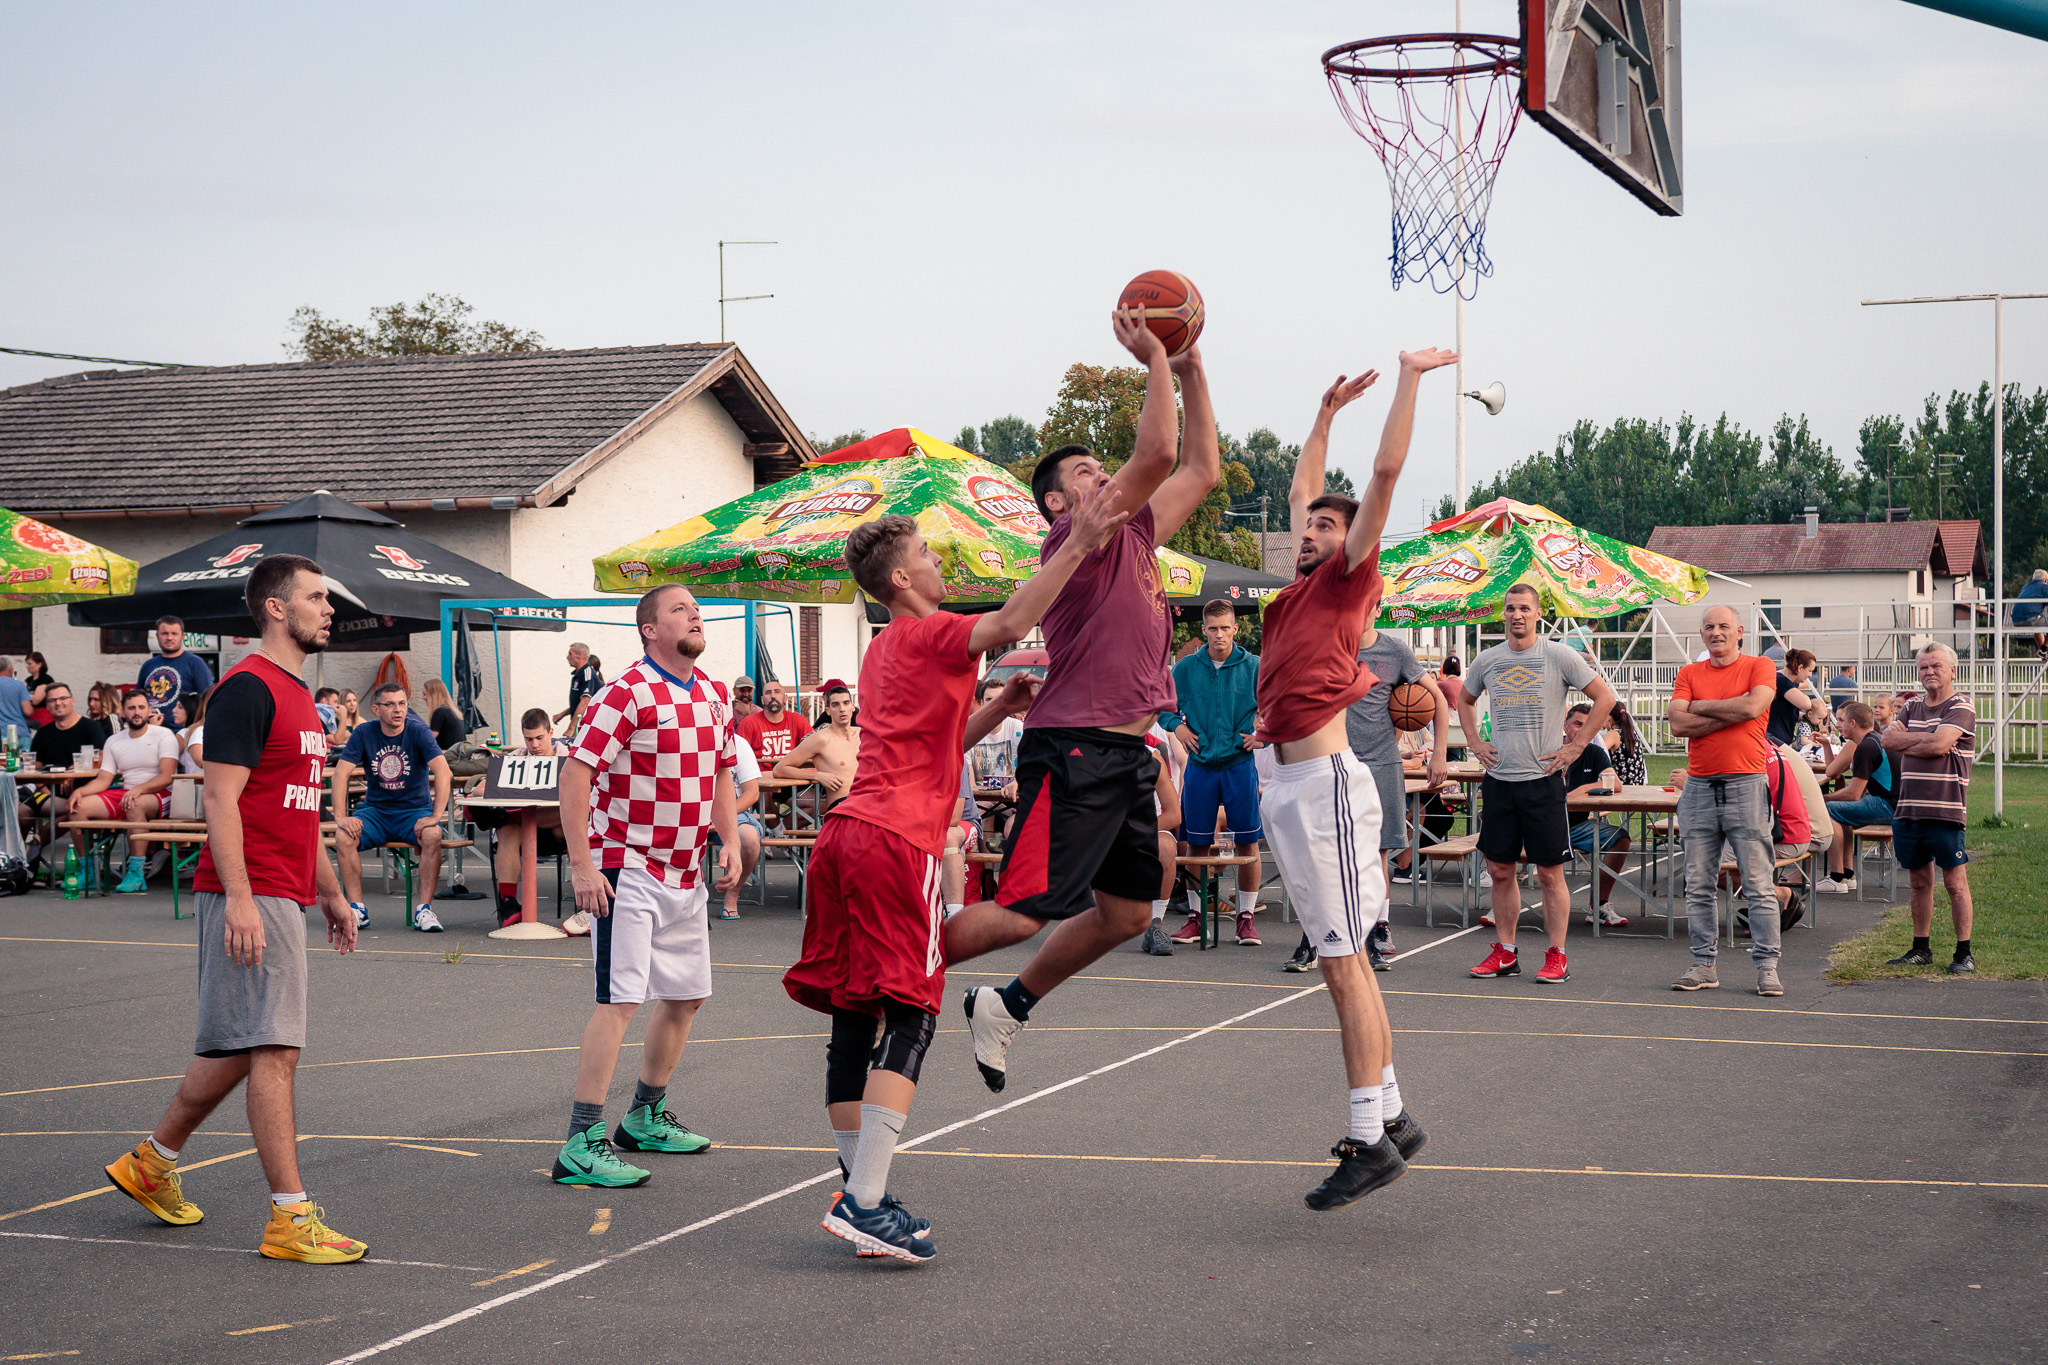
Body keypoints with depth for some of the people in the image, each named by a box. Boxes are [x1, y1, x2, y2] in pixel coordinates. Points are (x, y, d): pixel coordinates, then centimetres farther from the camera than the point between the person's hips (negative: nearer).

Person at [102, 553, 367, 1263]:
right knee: (273, 1050, -10)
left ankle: (152, 1160, 33)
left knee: (239, 1047, 17)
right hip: (252, 898, -10)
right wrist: (239, 897, -25)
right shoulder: (247, 689, -12)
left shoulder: (298, 696, 18)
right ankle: (291, 1218, -10)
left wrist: (331, 894, 26)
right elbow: (221, 798, -18)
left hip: (284, 897, 10)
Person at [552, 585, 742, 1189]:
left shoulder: (715, 696, 10)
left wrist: (730, 841, 8)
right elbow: (575, 775, -17)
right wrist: (582, 865, -22)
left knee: (687, 996, 15)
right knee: (621, 999, -14)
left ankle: (645, 1117, 31)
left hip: (686, 872, 8)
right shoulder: (626, 694, -15)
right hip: (627, 869, -8)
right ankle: (582, 1144, -14)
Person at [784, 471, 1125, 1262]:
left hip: (848, 837, 9)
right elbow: (1011, 622, -21)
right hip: (898, 841, -9)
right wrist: (1076, 547, -20)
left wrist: (997, 709, 20)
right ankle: (866, 1203, -16)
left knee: (854, 1020, 9)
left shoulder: (883, 652, 26)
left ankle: (859, 1193, 14)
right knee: (908, 1019, -9)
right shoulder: (928, 636, -2)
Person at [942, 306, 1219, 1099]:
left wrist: (1191, 371, 17)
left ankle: (1009, 1006, 26)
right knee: (1024, 910, -12)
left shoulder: (1135, 536, 17)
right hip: (1074, 750, -9)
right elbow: (1156, 454, -19)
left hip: (1128, 753, 9)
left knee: (1126, 913, 12)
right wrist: (1154, 360, -10)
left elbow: (1201, 470, 22)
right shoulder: (1077, 536, -8)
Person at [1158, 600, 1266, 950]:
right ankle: (1196, 915, 14)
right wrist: (1177, 727, -1)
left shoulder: (1254, 667, -1)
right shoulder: (1186, 668, 3)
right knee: (1197, 845, 4)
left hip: (1239, 764, -1)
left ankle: (1246, 917, 8)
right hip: (1200, 766, 1)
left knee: (1246, 842, -1)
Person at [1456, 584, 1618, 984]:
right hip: (1498, 778, 4)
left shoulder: (1560, 657, -4)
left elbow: (1605, 698, -2)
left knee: (1550, 872, -3)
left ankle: (1557, 956, 3)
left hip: (1543, 778, -4)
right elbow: (1464, 700, 27)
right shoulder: (1487, 660, 9)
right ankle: (1505, 953, 16)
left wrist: (1575, 747, -6)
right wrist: (1474, 741, 13)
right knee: (1499, 869, 7)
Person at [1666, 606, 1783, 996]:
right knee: (1698, 886, 4)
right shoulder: (1689, 674, 13)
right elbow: (1678, 724, -2)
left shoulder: (1759, 666, 5)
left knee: (1757, 884, -4)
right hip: (1699, 787, 4)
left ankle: (1767, 967, -1)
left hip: (1745, 786, -3)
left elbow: (1753, 706, -14)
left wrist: (1702, 706, -2)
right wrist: (1731, 714, -8)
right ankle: (1704, 966, 10)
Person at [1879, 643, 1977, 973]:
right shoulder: (1912, 707, 17)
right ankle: (1920, 948, 22)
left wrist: (1904, 743, -2)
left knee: (1954, 881, -3)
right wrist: (1924, 738, -8)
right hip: (1908, 808, 6)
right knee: (1920, 881, 13)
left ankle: (1964, 952, 1)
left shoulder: (1960, 708, -3)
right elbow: (1887, 740, 4)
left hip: (1945, 809, -6)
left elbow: (1939, 745, -17)